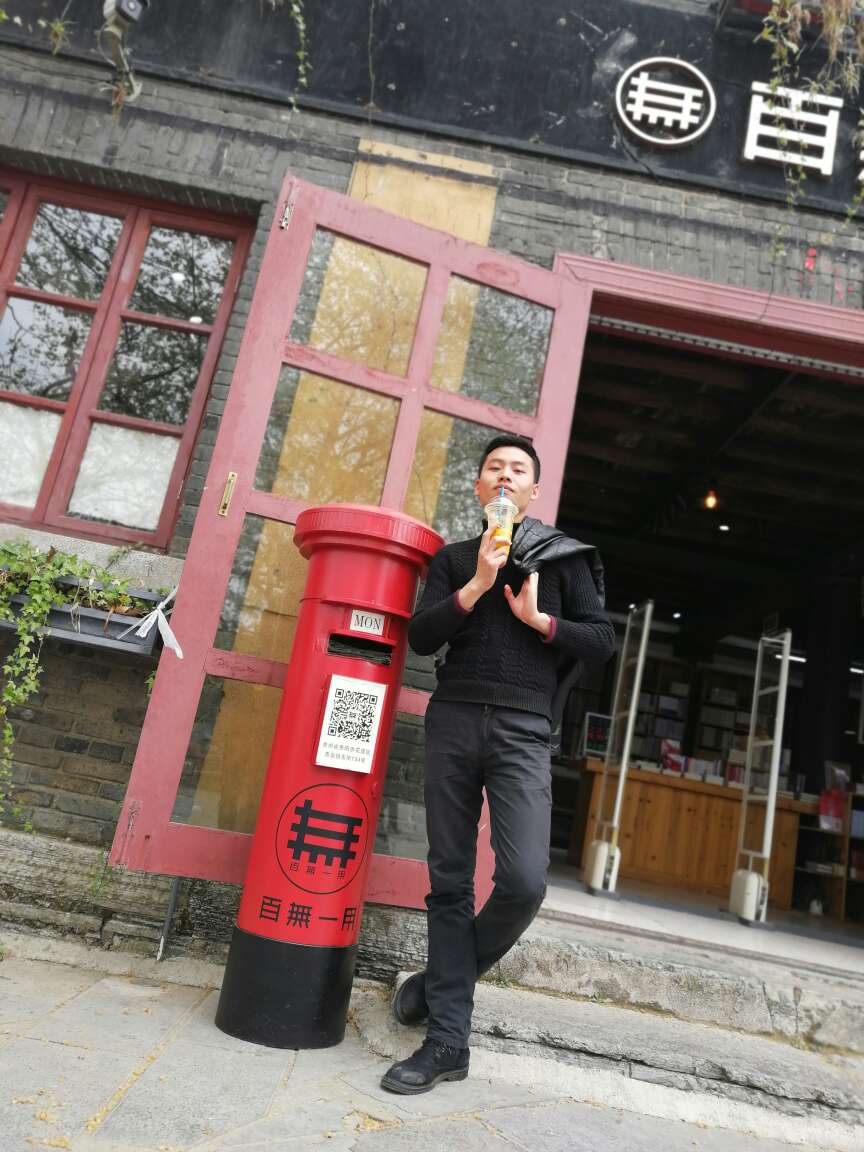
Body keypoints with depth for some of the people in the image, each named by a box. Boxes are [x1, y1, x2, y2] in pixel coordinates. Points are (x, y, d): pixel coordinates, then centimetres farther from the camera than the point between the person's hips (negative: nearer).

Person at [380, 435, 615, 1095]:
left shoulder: (562, 557, 12)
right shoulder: (454, 559, 15)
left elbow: (603, 642, 7)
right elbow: (421, 637, 3)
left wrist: (539, 619, -6)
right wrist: (477, 584, -8)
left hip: (522, 731, -1)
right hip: (452, 722, 2)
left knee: (524, 882, -14)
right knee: (450, 882, 4)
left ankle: (442, 980, 14)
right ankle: (449, 1039, 17)